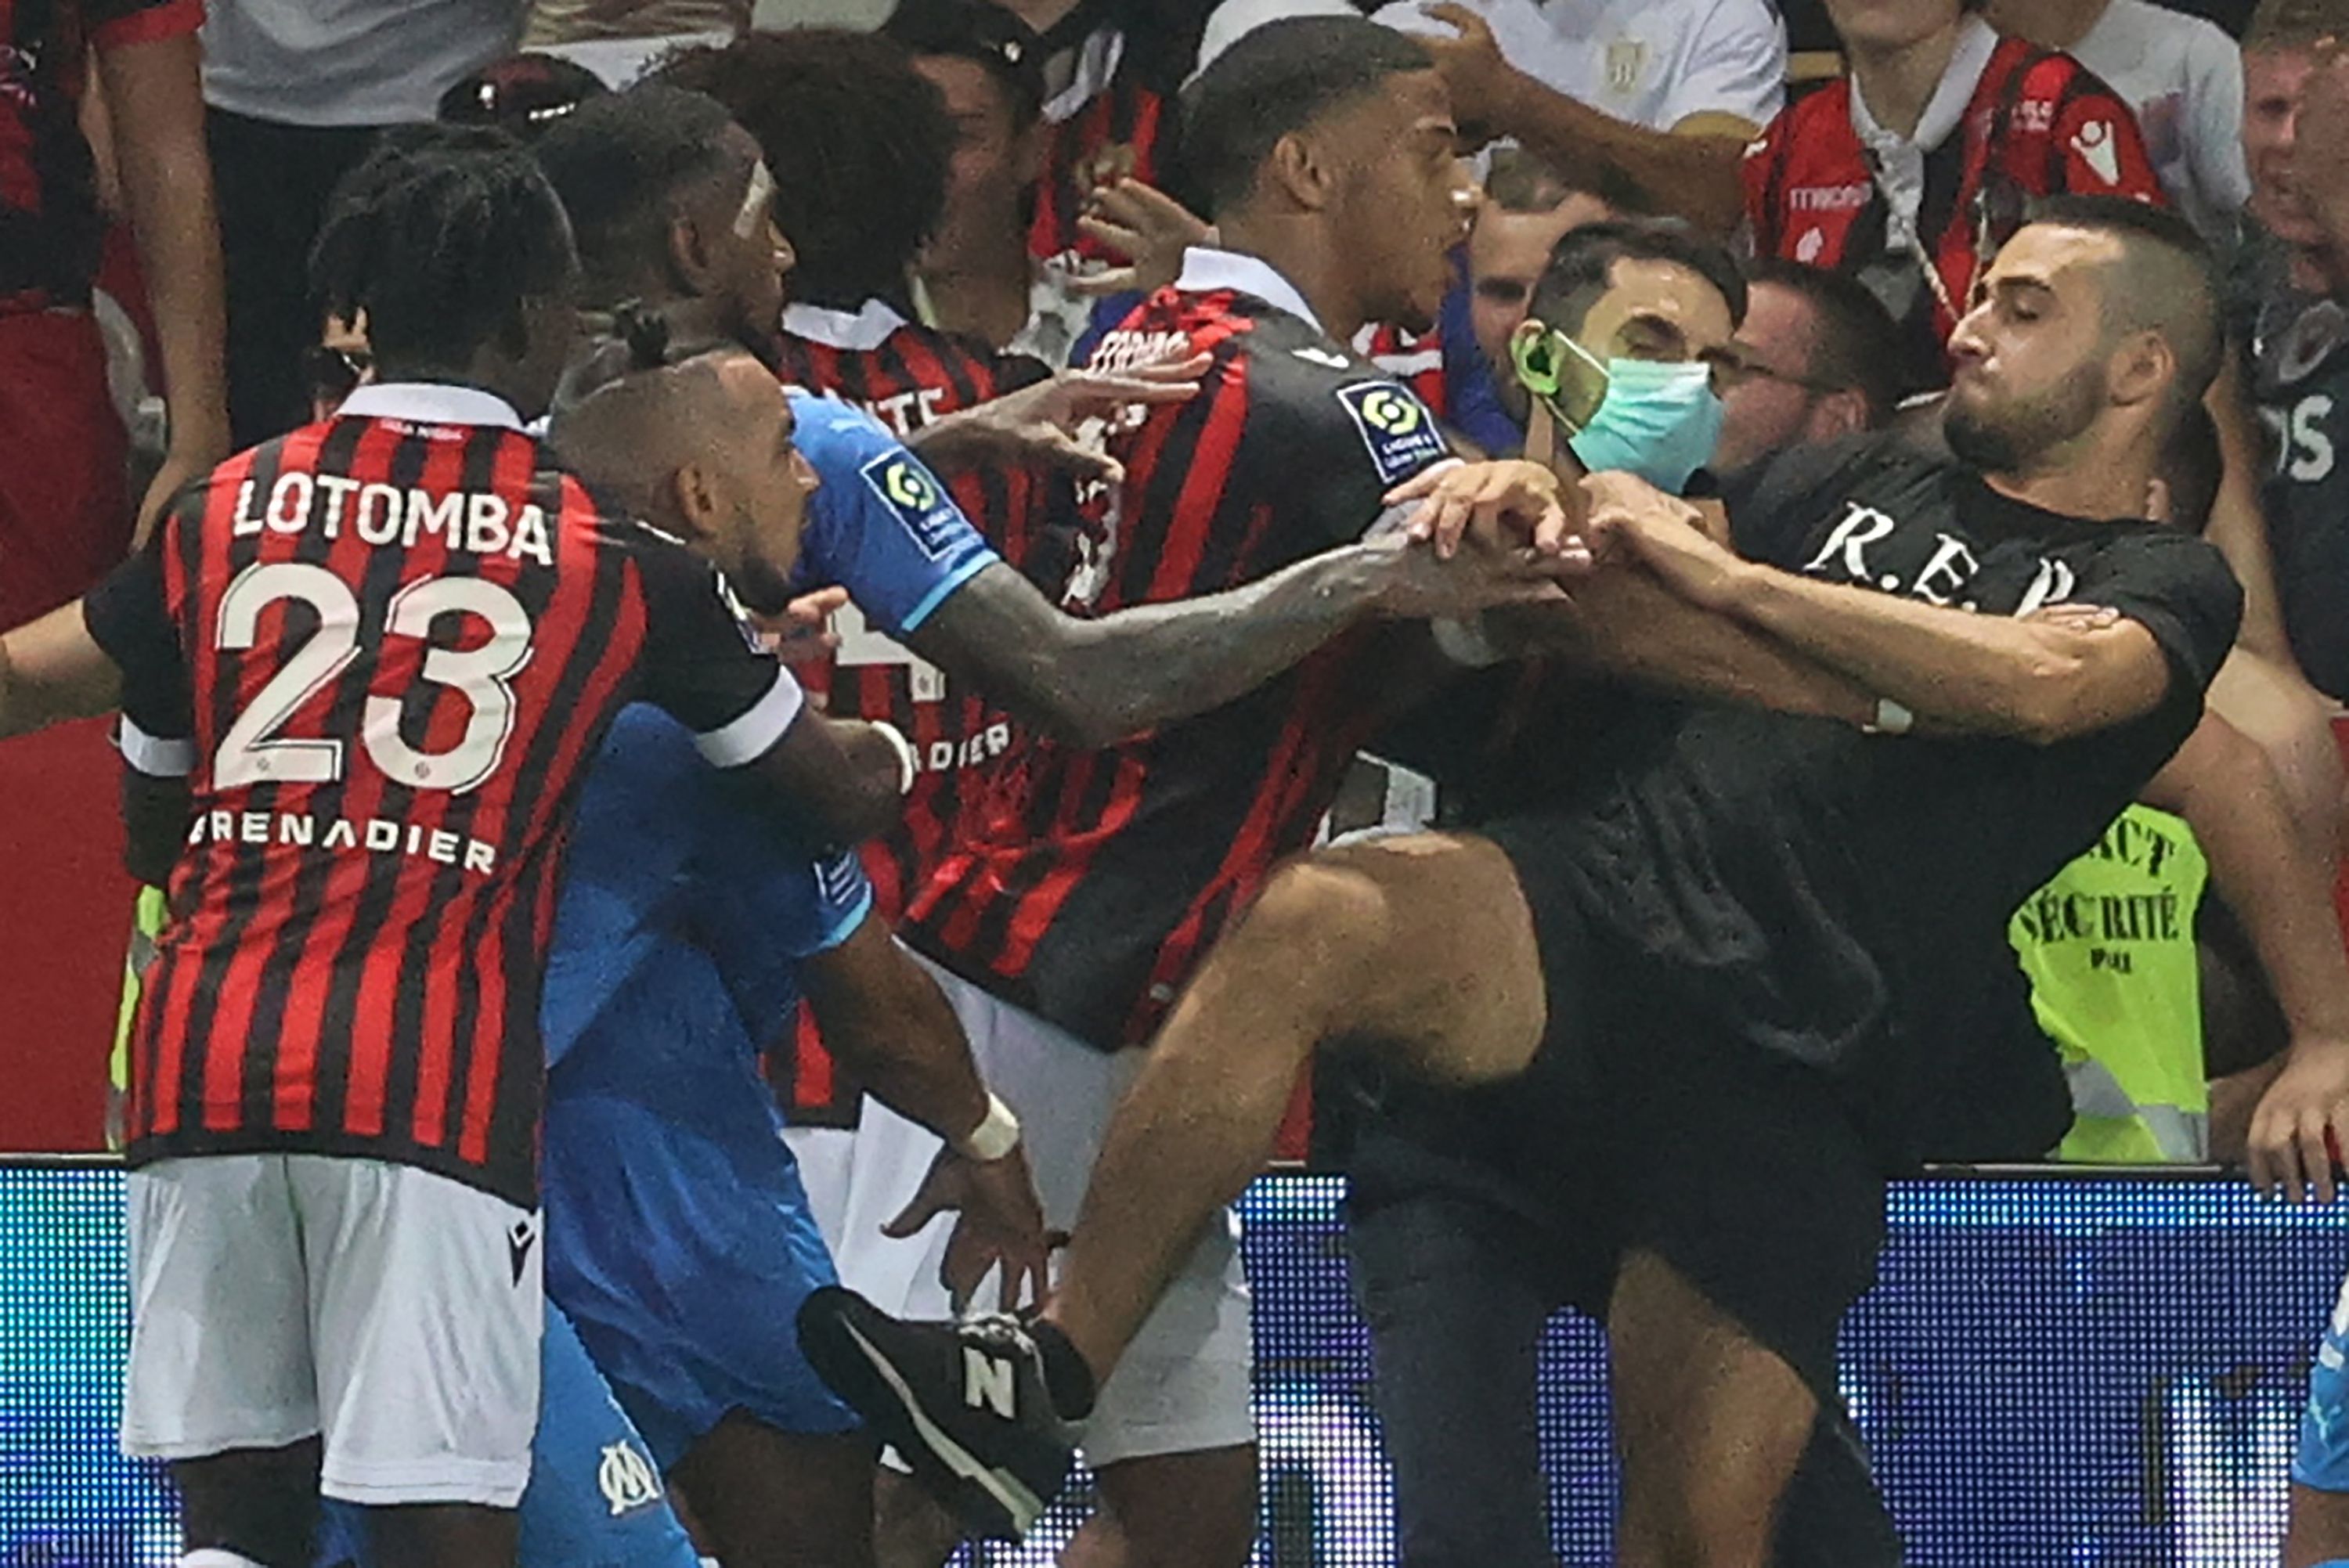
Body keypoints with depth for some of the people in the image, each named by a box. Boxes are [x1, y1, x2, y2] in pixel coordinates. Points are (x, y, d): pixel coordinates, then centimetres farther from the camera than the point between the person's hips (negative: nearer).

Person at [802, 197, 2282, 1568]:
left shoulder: (2163, 586, 11)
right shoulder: (1862, 490, 26)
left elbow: (2041, 681, -11)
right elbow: (1601, 588, 18)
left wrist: (1723, 574, -7)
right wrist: (1524, 501, -7)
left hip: (1798, 1043, -3)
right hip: (1608, 882, 3)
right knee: (1311, 925, -29)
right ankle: (1047, 1374, -29)